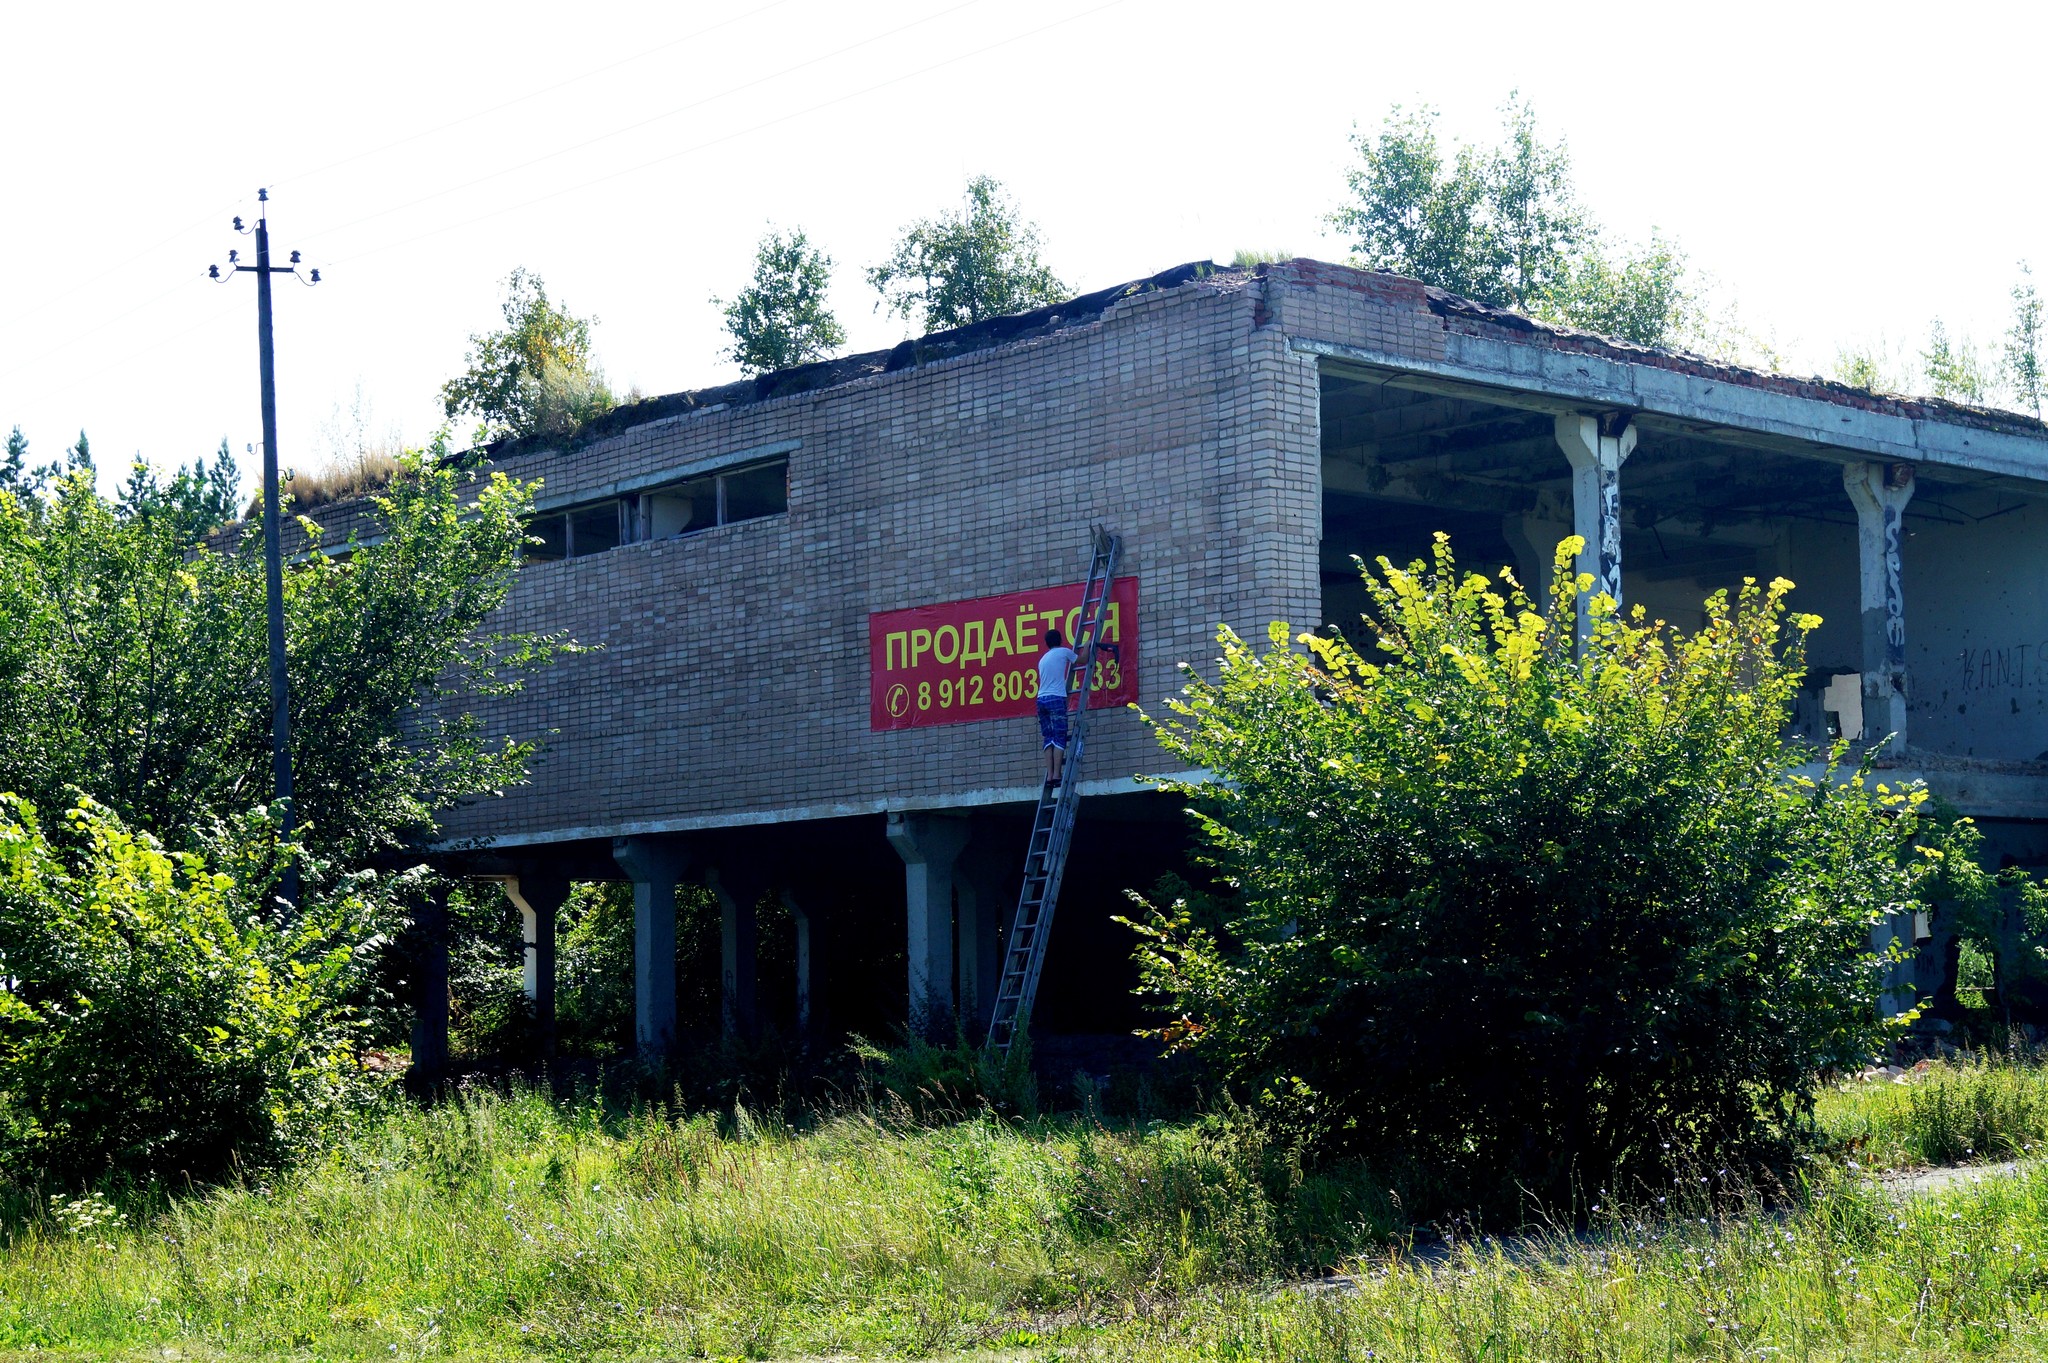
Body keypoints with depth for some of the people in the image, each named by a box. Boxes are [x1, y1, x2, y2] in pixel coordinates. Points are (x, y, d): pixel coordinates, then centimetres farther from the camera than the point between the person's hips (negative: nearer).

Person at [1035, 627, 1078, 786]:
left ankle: (1049, 776, -5)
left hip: (1041, 699, 6)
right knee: (1059, 738, -7)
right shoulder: (1064, 652, 5)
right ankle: (1056, 775, -16)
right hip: (1056, 698, -6)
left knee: (1048, 739, 4)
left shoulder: (1043, 658, 23)